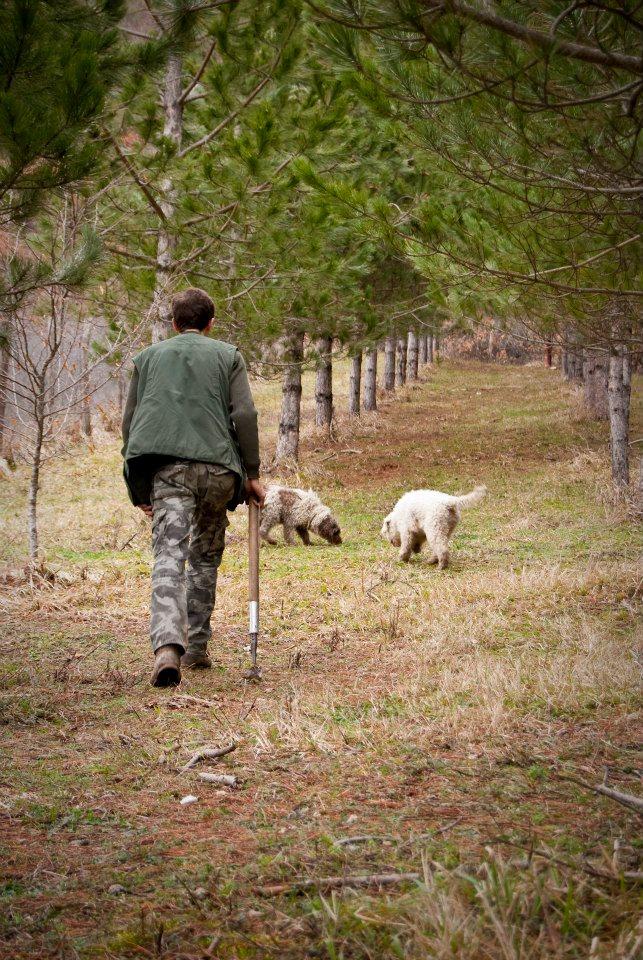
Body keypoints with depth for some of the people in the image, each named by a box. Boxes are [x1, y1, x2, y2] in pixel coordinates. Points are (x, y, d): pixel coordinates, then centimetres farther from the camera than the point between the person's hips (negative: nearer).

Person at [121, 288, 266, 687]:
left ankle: (168, 646, -35)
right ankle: (196, 647, 19)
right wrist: (252, 473, 7)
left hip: (168, 469, 0)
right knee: (206, 556, 19)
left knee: (170, 557, -13)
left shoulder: (149, 357, 19)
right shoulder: (227, 355, 13)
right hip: (218, 466, 1)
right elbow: (245, 414, 1)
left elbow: (130, 421, 17)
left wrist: (139, 486, 23)